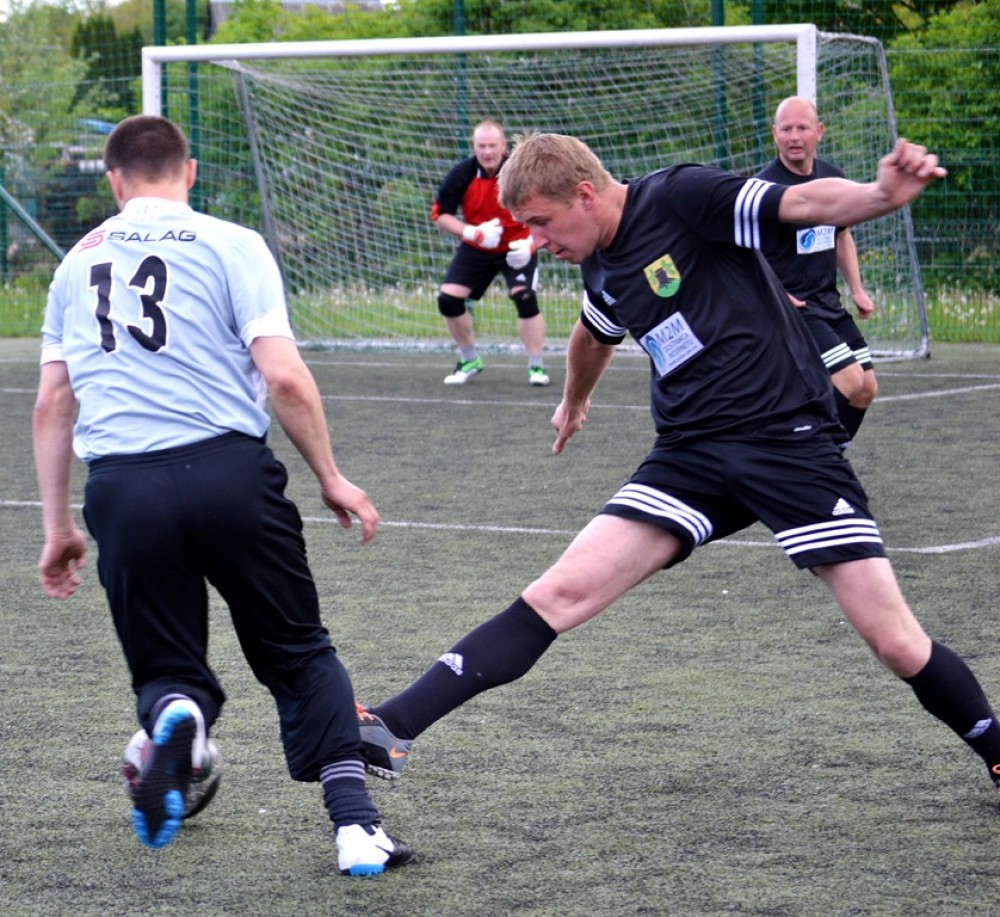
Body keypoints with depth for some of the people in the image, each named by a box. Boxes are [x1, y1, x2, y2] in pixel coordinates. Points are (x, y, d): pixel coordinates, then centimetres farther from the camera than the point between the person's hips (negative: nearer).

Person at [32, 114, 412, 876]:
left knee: (167, 670, 15)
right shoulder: (229, 245, 4)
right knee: (301, 656, 13)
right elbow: (285, 377, -5)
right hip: (229, 470, -2)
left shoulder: (79, 262, 16)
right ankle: (355, 824, -2)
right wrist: (331, 478, 7)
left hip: (121, 489, 2)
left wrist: (58, 527, 23)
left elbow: (52, 403, 17)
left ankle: (176, 714, -22)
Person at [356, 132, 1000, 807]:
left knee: (895, 642, -10)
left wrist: (883, 193, -41)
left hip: (789, 439, -6)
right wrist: (574, 401, 55)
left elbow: (803, 203, -21)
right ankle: (394, 730, -13)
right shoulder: (601, 270, 12)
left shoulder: (680, 197, -11)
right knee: (562, 591, -8)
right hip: (690, 456, 6)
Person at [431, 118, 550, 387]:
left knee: (525, 298, -22)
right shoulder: (461, 175, -15)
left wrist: (531, 242, -26)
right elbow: (440, 214, -8)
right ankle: (470, 360, 16)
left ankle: (537, 366, -7)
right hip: (475, 249, 3)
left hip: (517, 249, -3)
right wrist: (473, 233, -24)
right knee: (448, 298, -7)